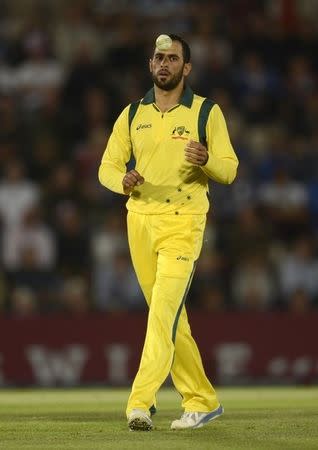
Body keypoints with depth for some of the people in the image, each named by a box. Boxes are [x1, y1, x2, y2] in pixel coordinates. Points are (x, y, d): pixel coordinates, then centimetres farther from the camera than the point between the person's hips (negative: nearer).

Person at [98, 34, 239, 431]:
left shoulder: (206, 112, 1)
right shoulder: (132, 114, 11)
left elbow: (229, 170, 0)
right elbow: (107, 167, 12)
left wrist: (205, 161, -23)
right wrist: (123, 181, -12)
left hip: (183, 222, -5)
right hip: (139, 221, 5)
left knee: (165, 310, -18)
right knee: (169, 318, 9)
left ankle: (140, 402, -25)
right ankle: (202, 401, 19)